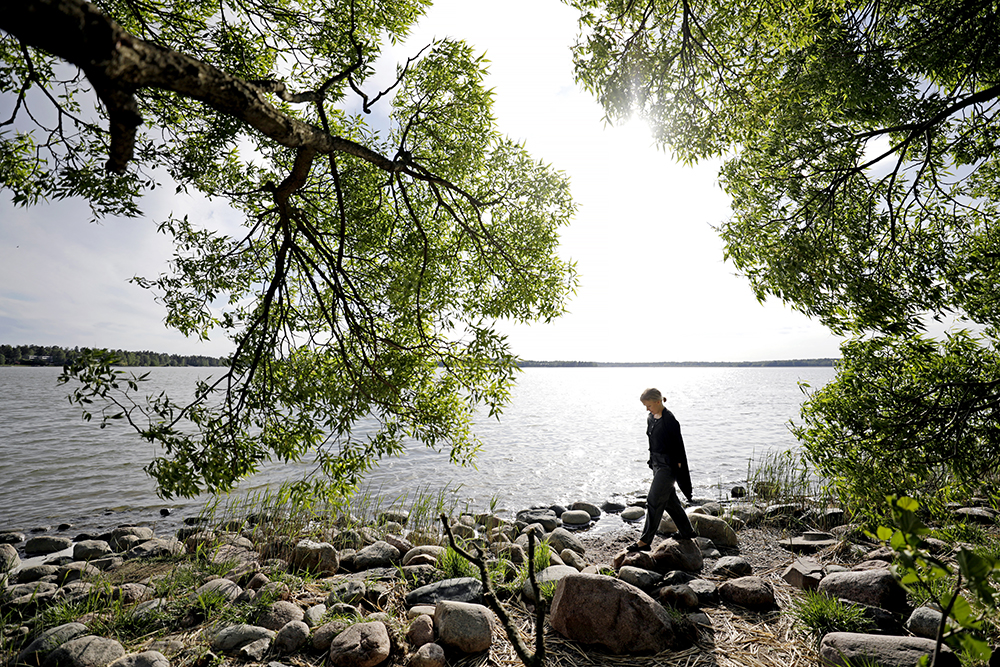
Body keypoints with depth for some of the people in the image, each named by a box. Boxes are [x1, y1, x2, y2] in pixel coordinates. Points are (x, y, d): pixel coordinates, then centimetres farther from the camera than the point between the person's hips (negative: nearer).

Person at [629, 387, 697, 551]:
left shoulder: (670, 420, -19)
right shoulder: (651, 419, 6)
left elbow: (678, 446, -16)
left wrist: (678, 467, -14)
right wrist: (652, 460, 19)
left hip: (668, 465, -9)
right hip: (657, 464, 9)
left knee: (654, 501, -5)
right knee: (670, 500, 20)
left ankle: (645, 541, 3)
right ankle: (687, 531, 38)